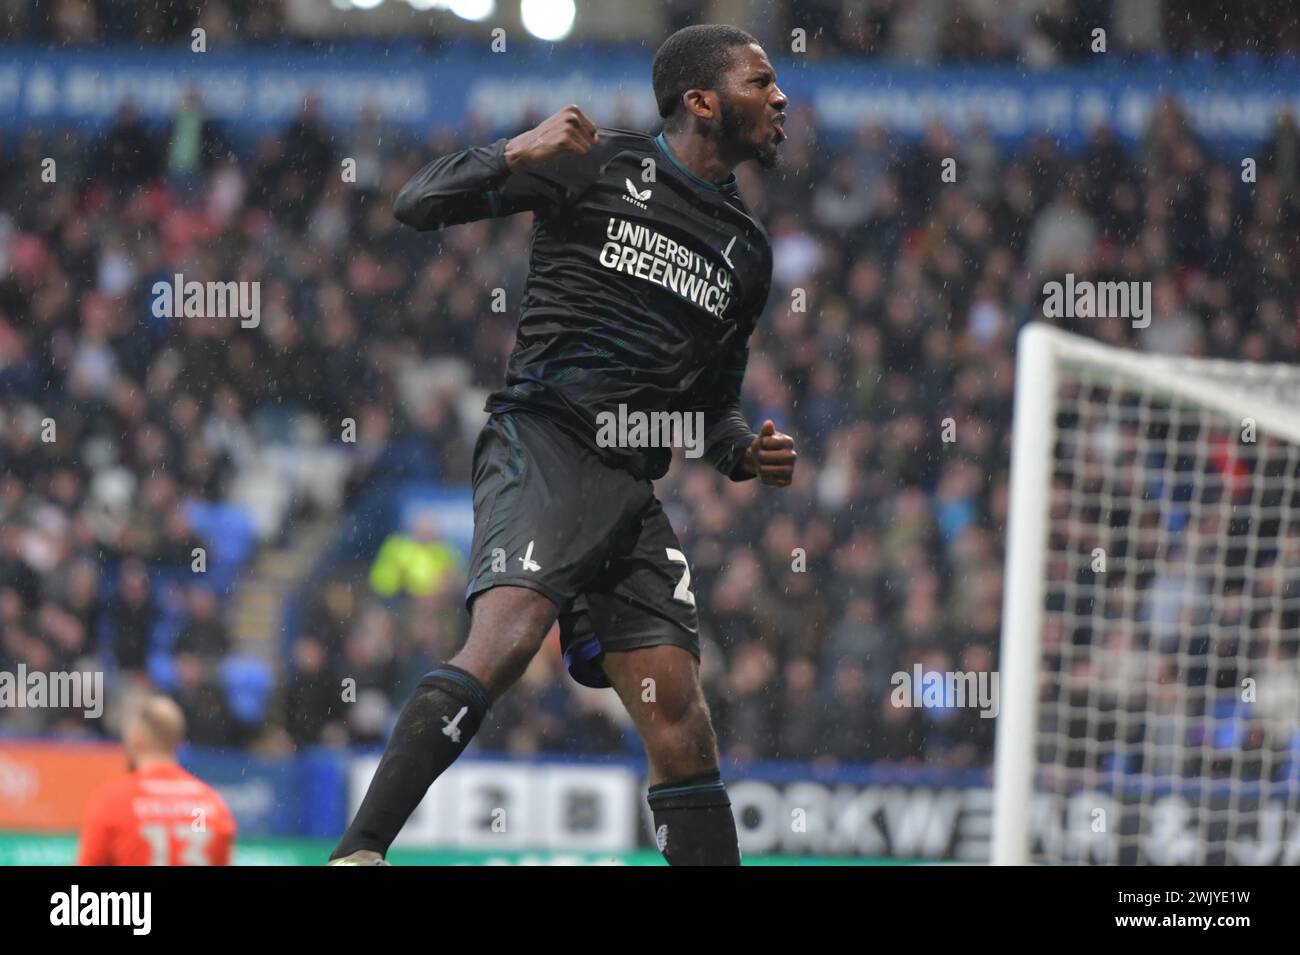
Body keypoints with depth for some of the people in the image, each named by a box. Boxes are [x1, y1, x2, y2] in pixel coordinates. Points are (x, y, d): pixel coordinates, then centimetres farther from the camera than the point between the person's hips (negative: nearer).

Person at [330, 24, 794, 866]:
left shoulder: (747, 250, 21)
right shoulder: (600, 164, 2)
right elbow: (417, 205, -1)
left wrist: (746, 452, 8)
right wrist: (516, 155, -17)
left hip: (631, 489, 7)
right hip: (543, 444, -7)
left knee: (680, 717, 1)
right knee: (506, 638, -29)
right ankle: (358, 854, -35)